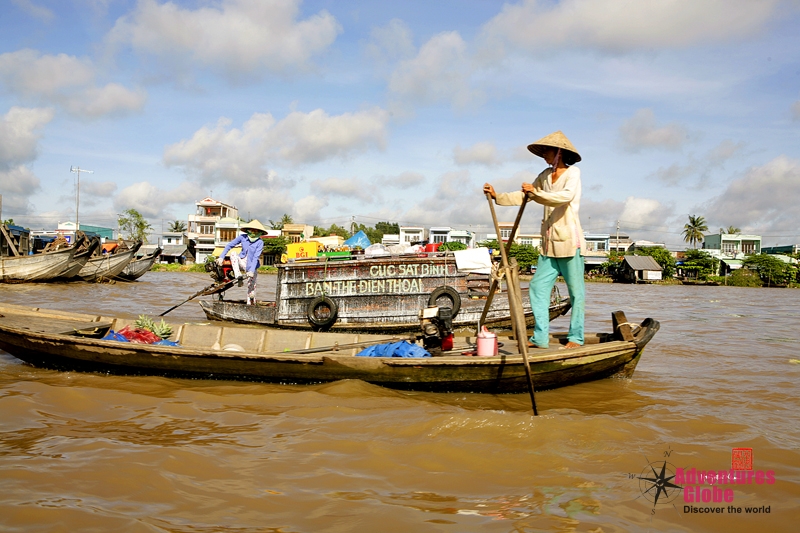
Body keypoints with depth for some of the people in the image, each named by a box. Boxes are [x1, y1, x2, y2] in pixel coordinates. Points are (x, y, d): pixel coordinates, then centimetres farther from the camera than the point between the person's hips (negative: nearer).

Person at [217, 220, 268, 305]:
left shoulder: (260, 242, -15)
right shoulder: (243, 237, -7)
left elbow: (256, 257, -22)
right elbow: (229, 245, -3)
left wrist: (251, 271, -32)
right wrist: (221, 257, -10)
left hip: (251, 266, -2)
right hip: (242, 262, 2)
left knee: (251, 287, -2)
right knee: (233, 254, -27)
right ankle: (238, 276, -31)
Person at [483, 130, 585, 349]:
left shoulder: (572, 173, -7)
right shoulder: (545, 175, 13)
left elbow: (565, 197, -24)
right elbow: (523, 196, 15)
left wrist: (536, 192, -24)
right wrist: (497, 196, 5)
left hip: (569, 241, -7)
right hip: (549, 243, 7)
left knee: (575, 291, 2)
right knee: (538, 287, 3)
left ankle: (576, 337, 10)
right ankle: (540, 337, 8)